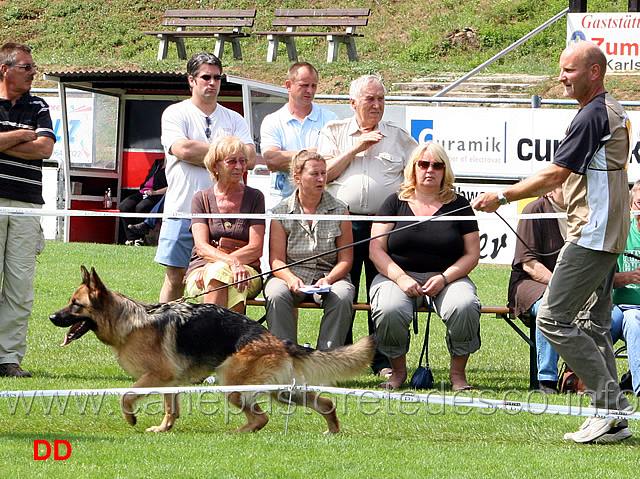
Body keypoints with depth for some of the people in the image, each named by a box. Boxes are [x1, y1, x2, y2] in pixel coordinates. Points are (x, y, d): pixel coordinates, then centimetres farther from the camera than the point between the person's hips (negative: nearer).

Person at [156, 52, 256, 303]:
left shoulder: (234, 120, 15)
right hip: (183, 209, -3)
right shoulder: (175, 113, 5)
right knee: (176, 276, -2)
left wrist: (202, 153, -6)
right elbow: (183, 150, -12)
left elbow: (249, 159, 1)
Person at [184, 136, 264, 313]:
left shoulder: (254, 197, 10)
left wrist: (218, 264, -16)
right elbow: (201, 247, -3)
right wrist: (231, 263, -25)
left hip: (247, 273, 0)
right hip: (200, 271, 0)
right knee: (220, 272, -36)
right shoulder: (201, 199, 11)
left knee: (219, 272, -36)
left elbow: (256, 249, -1)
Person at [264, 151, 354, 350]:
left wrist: (328, 279, -17)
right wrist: (291, 279, -21)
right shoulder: (281, 212, 5)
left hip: (329, 276, 0)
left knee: (342, 298, -33)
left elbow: (345, 259, 3)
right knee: (277, 296, -34)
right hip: (291, 275, 0)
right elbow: (276, 259, 1)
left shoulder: (339, 210, 6)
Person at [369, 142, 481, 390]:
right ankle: (398, 370, -7)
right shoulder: (395, 203, 8)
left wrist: (444, 278, -12)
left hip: (449, 278, 0)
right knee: (389, 311, -34)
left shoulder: (458, 205, 9)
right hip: (399, 275, 0)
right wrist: (401, 278, -14)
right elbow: (376, 250, 2)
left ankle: (458, 372, -11)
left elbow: (472, 254, 6)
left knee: (464, 308, -33)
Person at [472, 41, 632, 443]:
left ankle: (611, 402, -11)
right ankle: (613, 417, 9)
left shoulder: (593, 116, -16)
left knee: (554, 319, -10)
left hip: (592, 235, -11)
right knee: (593, 324, 11)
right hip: (607, 234, 11)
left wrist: (503, 197, -11)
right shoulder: (613, 112, 17)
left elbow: (555, 174, -17)